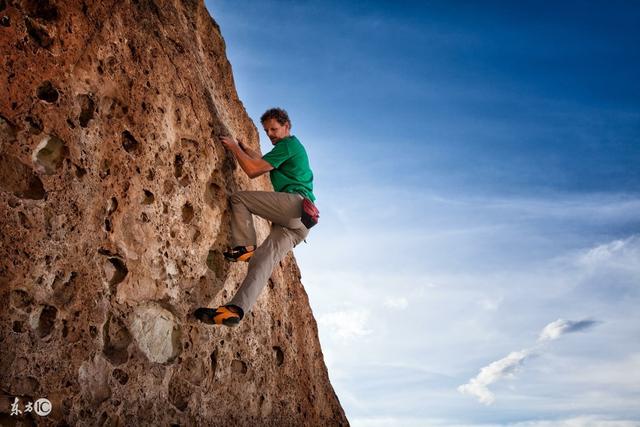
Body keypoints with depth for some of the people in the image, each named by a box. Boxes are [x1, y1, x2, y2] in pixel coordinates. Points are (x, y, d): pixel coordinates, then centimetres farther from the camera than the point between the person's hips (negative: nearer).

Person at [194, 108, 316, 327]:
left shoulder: (289, 144, 1)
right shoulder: (292, 147, 31)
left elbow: (253, 170, -6)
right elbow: (265, 163, 46)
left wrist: (234, 148, 6)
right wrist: (246, 150, 40)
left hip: (296, 203, -9)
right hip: (296, 220, 9)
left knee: (239, 198, -5)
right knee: (263, 259, -8)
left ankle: (245, 247, -12)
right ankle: (236, 308, -20)